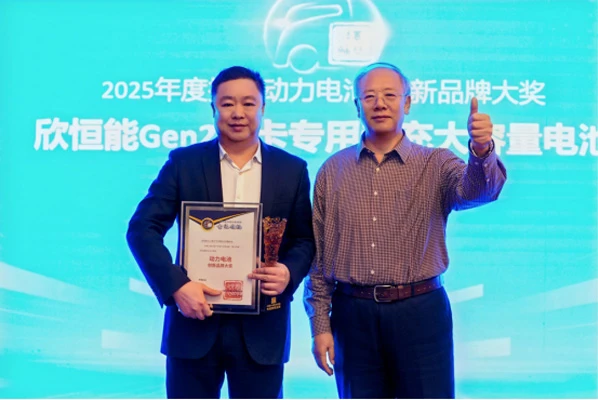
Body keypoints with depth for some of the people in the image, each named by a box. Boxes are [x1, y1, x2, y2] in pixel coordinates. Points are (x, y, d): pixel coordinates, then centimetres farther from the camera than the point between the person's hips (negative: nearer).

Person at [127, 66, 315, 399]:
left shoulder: (292, 170, 6)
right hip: (194, 321, 0)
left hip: (262, 328, 1)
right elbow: (142, 229, -3)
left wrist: (289, 272, -15)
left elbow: (305, 239, 8)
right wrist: (176, 285, -17)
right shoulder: (183, 162, 2)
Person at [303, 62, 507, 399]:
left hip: (420, 312, -1)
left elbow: (475, 190, -20)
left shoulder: (435, 165, 2)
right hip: (353, 315, 1)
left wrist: (482, 152, -41)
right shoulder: (333, 171, 5)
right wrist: (320, 324, 3)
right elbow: (319, 255, 7)